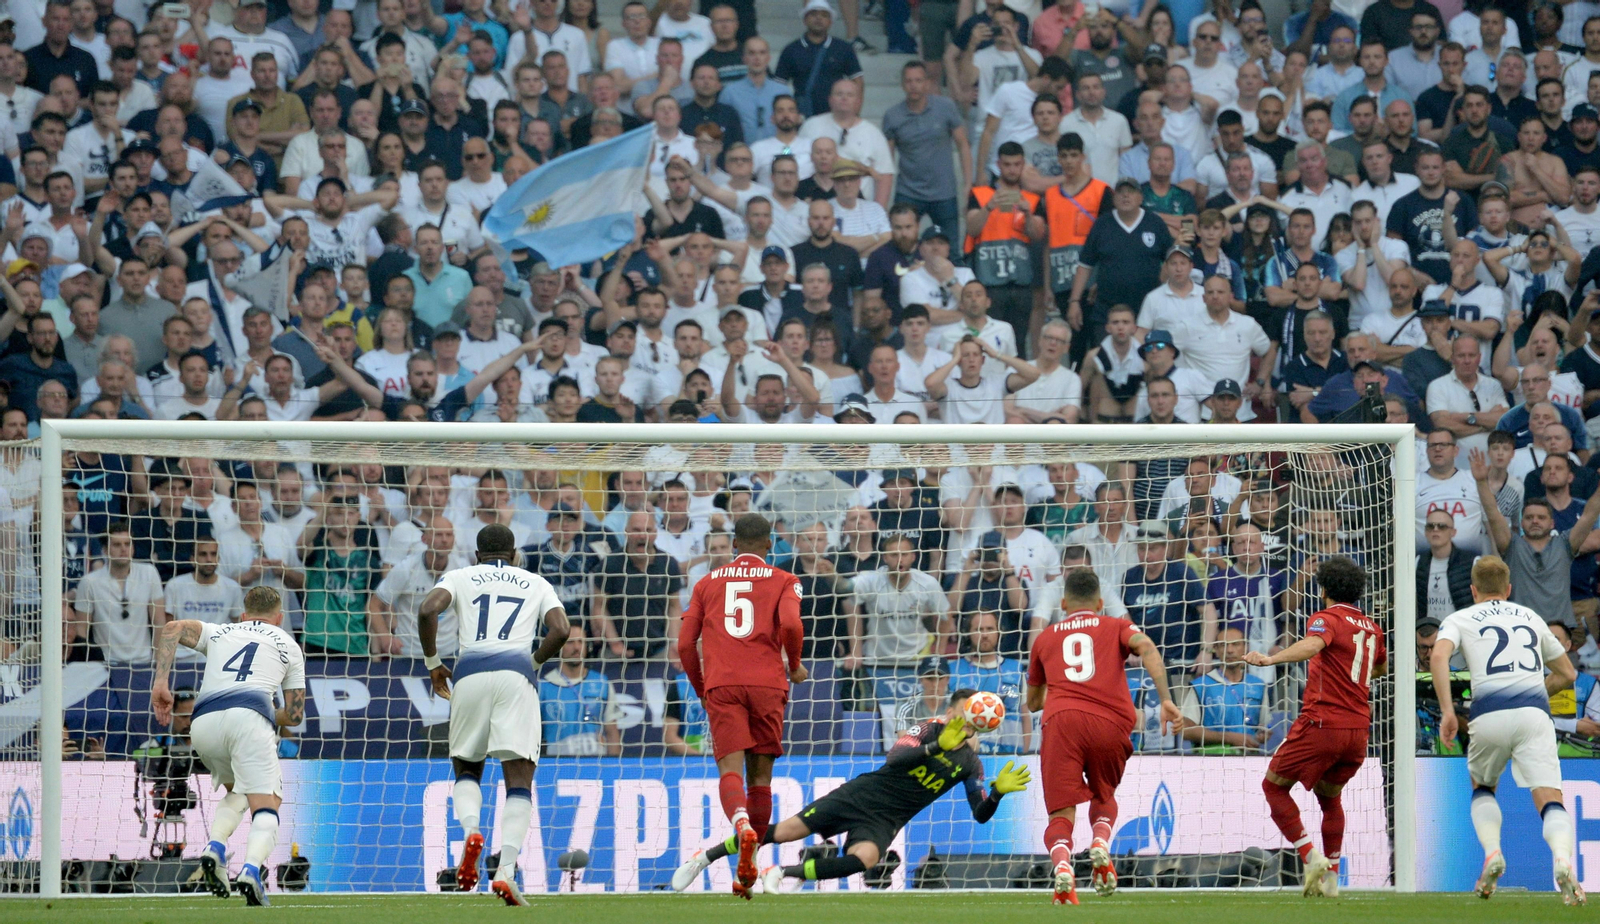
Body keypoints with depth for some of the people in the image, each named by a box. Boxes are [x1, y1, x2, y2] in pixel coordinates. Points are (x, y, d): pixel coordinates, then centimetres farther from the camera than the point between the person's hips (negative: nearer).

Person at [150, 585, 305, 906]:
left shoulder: (219, 633, 31)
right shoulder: (288, 645, 26)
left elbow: (172, 629, 11)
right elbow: (295, 716, 24)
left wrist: (160, 682, 6)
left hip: (203, 723, 3)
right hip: (249, 715, -3)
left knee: (236, 791, 26)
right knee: (267, 803, -4)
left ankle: (215, 848, 0)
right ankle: (252, 869, -31)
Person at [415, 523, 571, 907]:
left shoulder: (460, 577, 18)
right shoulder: (536, 584, 20)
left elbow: (427, 610, -1)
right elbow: (560, 630, 4)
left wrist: (433, 663, 10)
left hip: (470, 673, 1)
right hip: (516, 674, -1)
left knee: (466, 769, 19)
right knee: (519, 779, 0)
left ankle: (471, 830, -13)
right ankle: (506, 871, -17)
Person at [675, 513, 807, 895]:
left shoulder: (707, 583, 18)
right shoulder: (783, 581, 11)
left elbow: (685, 643, 13)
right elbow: (790, 624, -9)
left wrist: (701, 689, 25)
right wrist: (795, 666, 9)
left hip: (721, 685, 0)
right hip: (767, 684, 0)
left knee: (730, 767, -11)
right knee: (760, 774, 9)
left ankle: (742, 823, -43)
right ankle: (749, 867, 8)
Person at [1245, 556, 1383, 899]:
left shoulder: (1327, 619, -5)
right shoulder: (1371, 627, 16)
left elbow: (1312, 645, -29)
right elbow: (1381, 664, 37)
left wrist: (1271, 659, -42)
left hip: (1322, 723, -7)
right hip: (1358, 729, 7)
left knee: (1274, 786, 7)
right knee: (1329, 796, 26)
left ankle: (1311, 857, -7)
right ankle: (1331, 877, 21)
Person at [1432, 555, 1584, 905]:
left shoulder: (1460, 620, 17)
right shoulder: (1532, 618, 26)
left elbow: (1439, 655, -5)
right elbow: (1567, 674, 32)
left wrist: (1448, 711, -8)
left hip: (1490, 714, -1)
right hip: (1534, 712, 1)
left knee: (1482, 788, 25)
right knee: (1549, 799, -8)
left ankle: (1492, 853, 2)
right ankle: (1563, 859, -37)